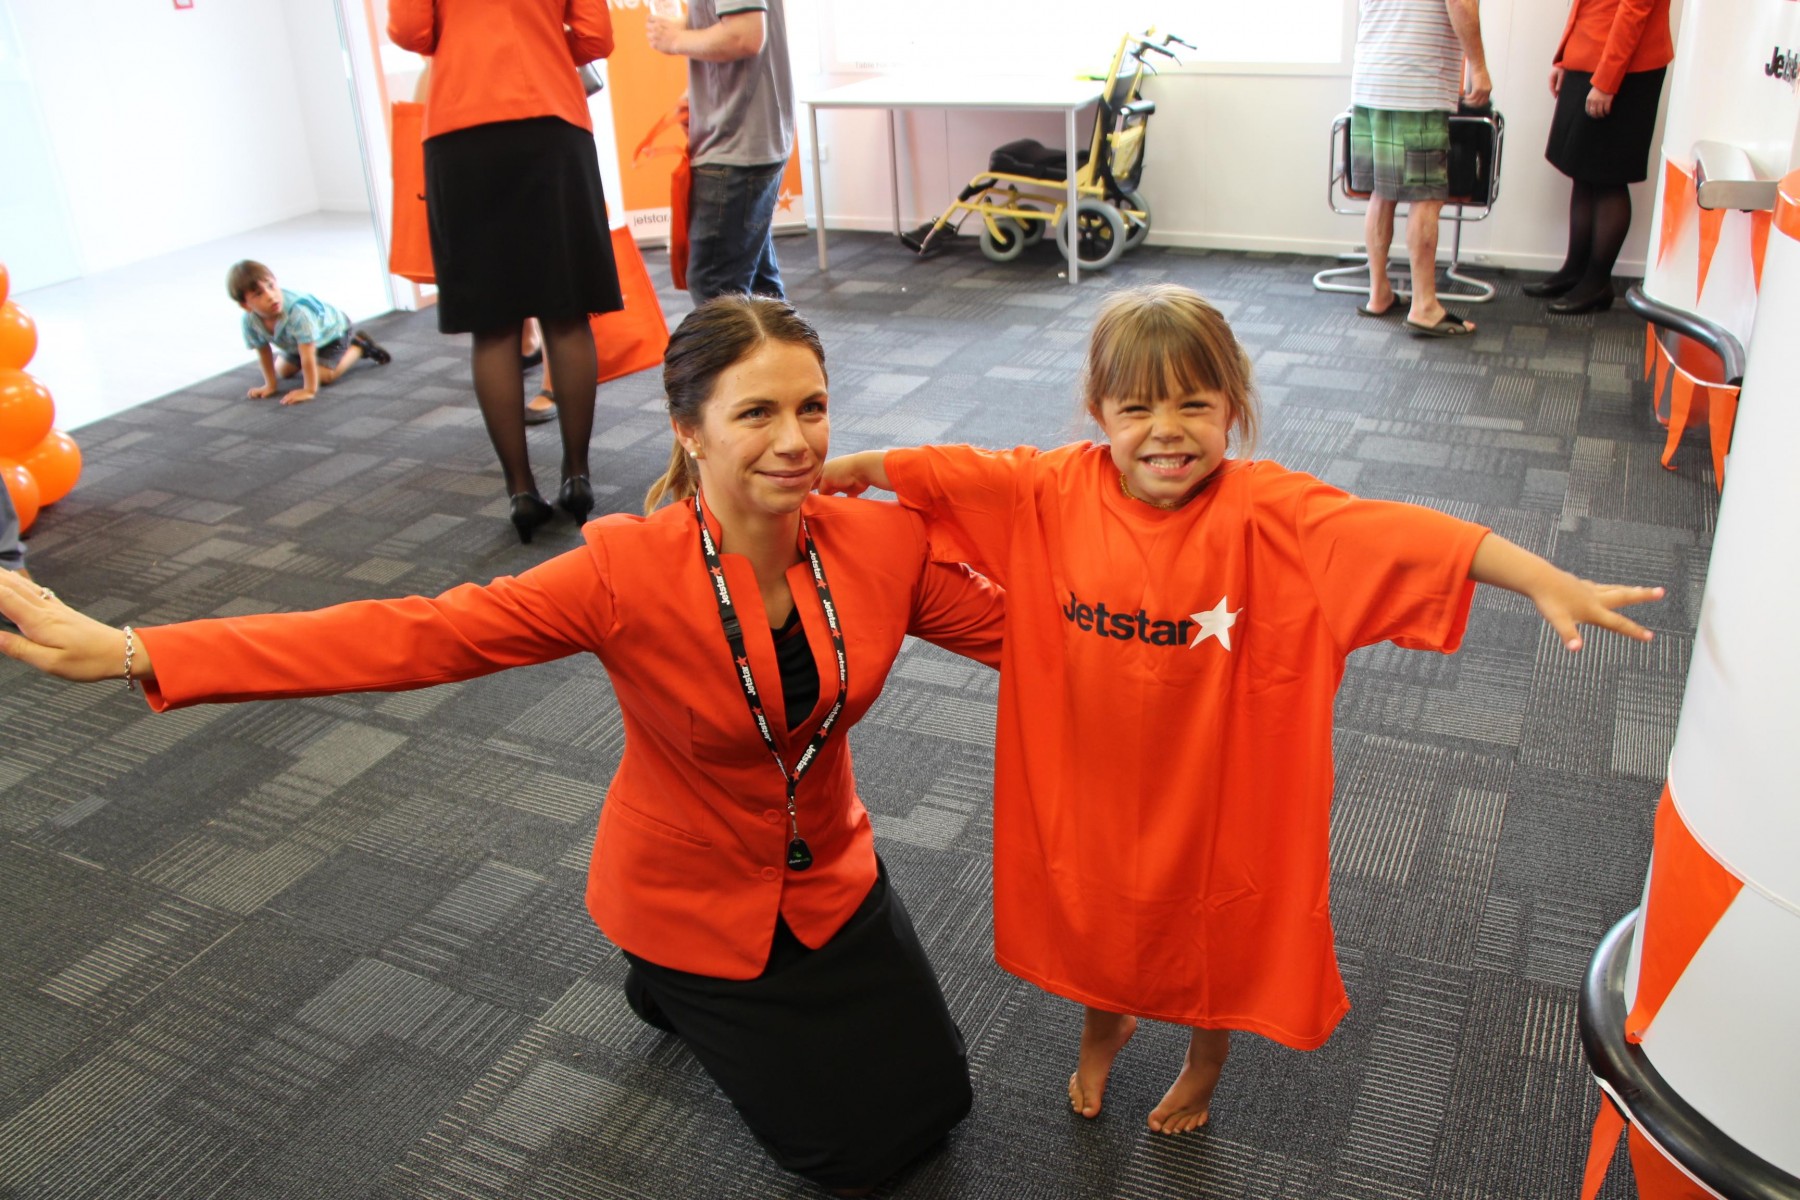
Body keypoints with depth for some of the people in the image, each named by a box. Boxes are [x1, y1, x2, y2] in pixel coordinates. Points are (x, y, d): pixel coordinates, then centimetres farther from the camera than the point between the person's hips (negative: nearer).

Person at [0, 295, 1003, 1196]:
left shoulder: (881, 544, -19)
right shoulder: (629, 573, -29)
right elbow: (414, 635, -33)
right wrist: (134, 652, -37)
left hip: (831, 874, 4)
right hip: (692, 900, -4)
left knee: (933, 1106, 17)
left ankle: (759, 1002, 38)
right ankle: (678, 989, 32)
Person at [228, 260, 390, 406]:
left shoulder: (297, 311, -46)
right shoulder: (250, 321, -27)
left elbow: (308, 356, -41)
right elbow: (264, 352, -11)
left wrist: (309, 390, -37)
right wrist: (271, 385, -8)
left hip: (332, 328, -6)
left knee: (325, 375, -21)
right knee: (283, 371, 14)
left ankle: (359, 346, 2)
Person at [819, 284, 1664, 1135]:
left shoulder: (1266, 511, -23)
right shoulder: (1058, 489, -13)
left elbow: (1394, 531, -33)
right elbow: (948, 472, -3)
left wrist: (1544, 581, -42)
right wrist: (847, 469, 2)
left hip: (1214, 786, -2)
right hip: (1089, 781, 3)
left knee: (1215, 931, 22)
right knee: (1090, 910, 26)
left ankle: (1205, 1062, 55)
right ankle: (1102, 1025, 61)